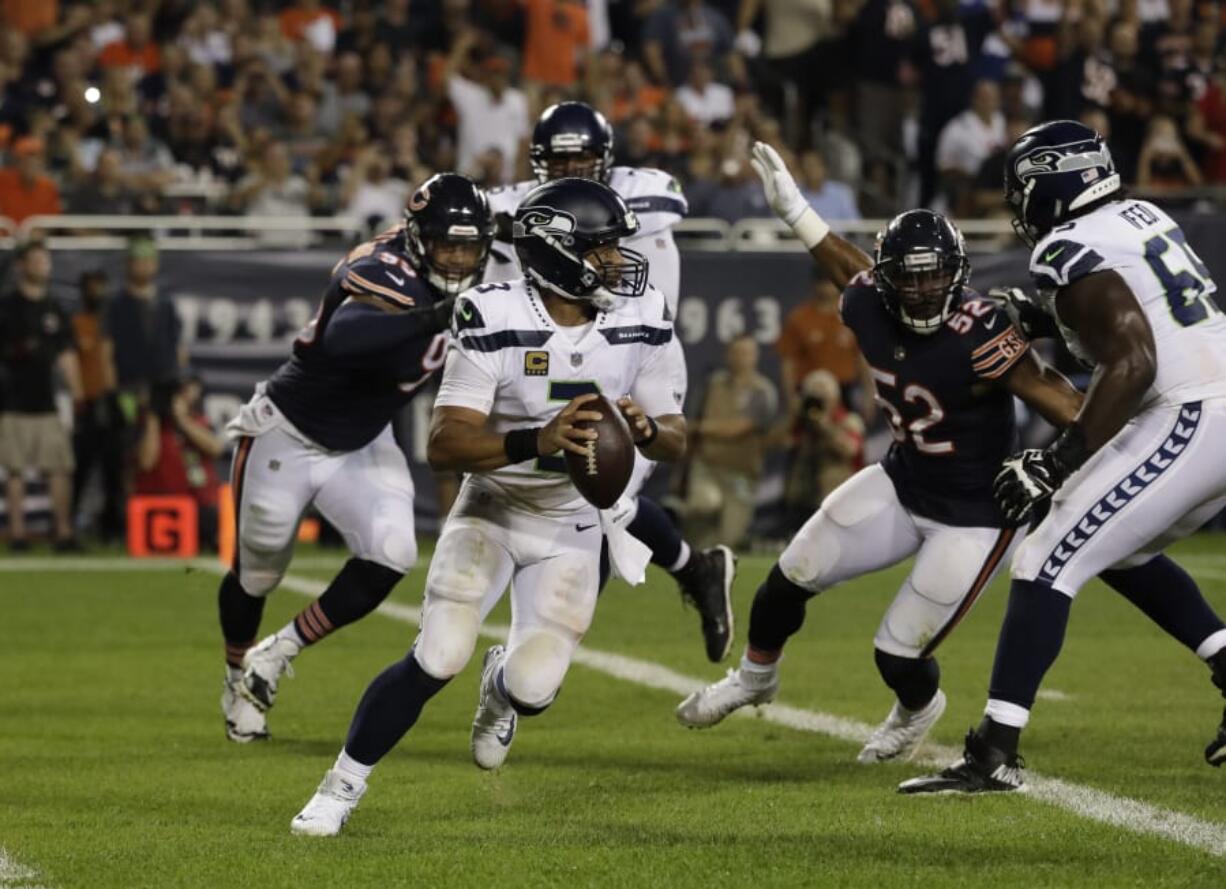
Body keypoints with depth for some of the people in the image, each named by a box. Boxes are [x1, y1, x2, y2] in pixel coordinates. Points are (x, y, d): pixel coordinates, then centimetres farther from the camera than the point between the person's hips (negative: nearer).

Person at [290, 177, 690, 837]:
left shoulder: (642, 323, -11)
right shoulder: (495, 320, -22)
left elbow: (675, 441, -3)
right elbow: (443, 445, -26)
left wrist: (645, 429, -27)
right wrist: (535, 442, -42)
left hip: (573, 526, 2)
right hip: (491, 508, -2)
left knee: (534, 689, -9)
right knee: (438, 659, -19)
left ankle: (501, 685, 32)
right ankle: (343, 785, 2)